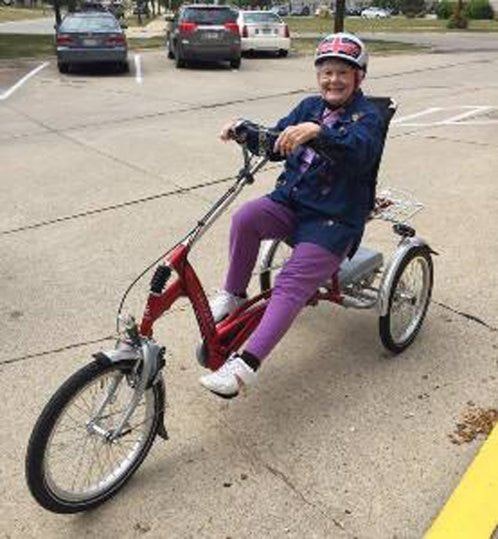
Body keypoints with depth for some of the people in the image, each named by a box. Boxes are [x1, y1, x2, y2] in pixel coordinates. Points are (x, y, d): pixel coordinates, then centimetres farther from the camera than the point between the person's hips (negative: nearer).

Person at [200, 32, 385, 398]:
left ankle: (245, 365, -26)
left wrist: (316, 132, -45)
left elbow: (359, 152, -28)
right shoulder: (310, 107, 13)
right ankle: (233, 295, -7)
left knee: (291, 285, -22)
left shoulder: (367, 117, -5)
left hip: (334, 220, -5)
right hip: (290, 202, 5)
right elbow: (276, 144, 13)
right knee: (246, 217, -26)